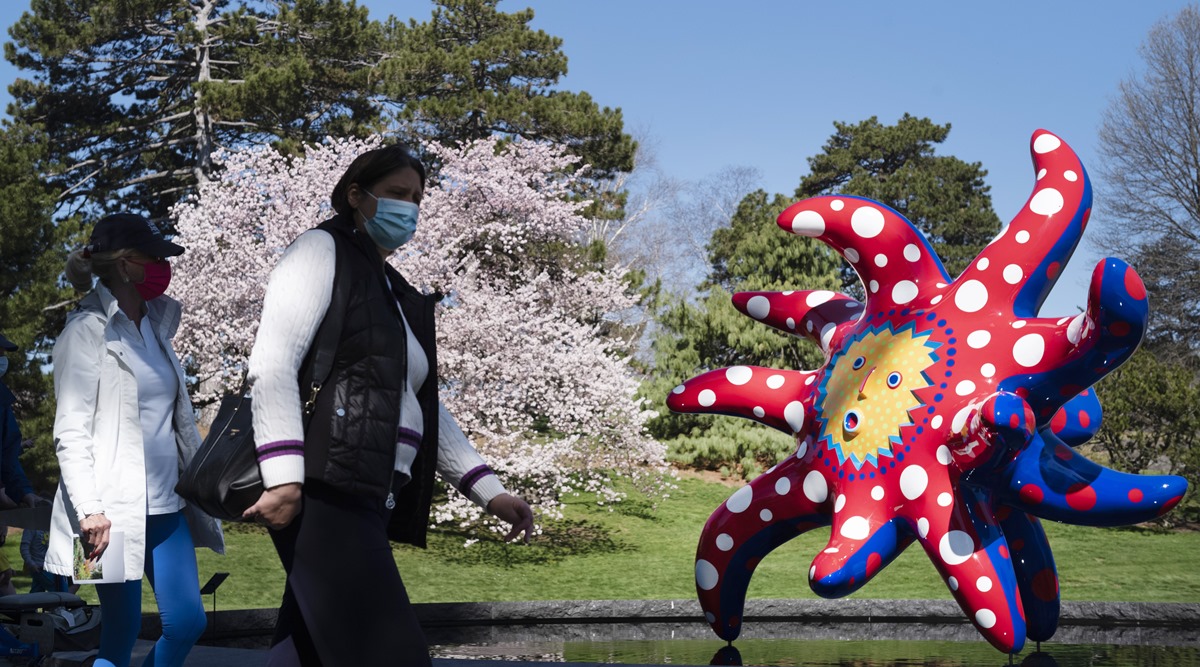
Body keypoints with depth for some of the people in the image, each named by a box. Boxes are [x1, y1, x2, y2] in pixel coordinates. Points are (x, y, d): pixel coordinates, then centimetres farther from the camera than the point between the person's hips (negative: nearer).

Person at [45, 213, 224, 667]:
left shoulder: (155, 327, 15)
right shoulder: (87, 331, -6)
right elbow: (71, 433, -12)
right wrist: (89, 509, -21)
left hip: (165, 507, 7)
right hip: (116, 511, -7)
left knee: (187, 622, 4)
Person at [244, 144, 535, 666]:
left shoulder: (398, 298, 27)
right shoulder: (322, 250, 3)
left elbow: (424, 408, 27)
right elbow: (272, 365, -11)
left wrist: (488, 490, 18)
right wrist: (283, 477, -22)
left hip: (367, 502, 8)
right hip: (322, 492, -8)